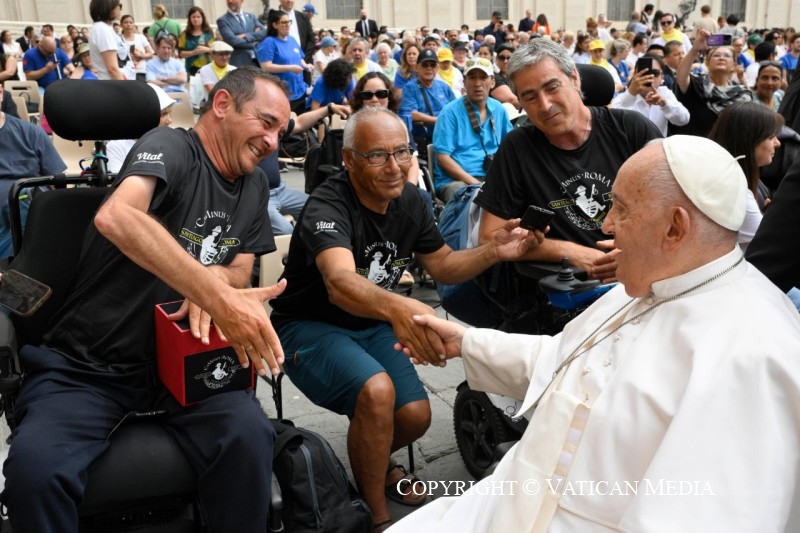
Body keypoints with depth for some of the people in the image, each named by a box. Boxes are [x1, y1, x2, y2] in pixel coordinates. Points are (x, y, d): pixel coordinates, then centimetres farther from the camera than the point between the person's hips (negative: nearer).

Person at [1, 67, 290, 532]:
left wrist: (214, 283, -14)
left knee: (250, 436, -27)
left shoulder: (255, 185, 11)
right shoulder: (172, 146, -10)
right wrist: (217, 294, -40)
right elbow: (116, 217, -31)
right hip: (88, 365, -4)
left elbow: (241, 271, 11)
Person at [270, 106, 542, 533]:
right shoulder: (327, 206, -27)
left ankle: (372, 462, 26)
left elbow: (442, 265, 7)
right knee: (376, 390, -32)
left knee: (416, 416, -10)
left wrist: (494, 251, -13)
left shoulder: (409, 200, -5)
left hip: (370, 325, 6)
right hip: (310, 327, -6)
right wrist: (396, 308, -67)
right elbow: (340, 283, -46)